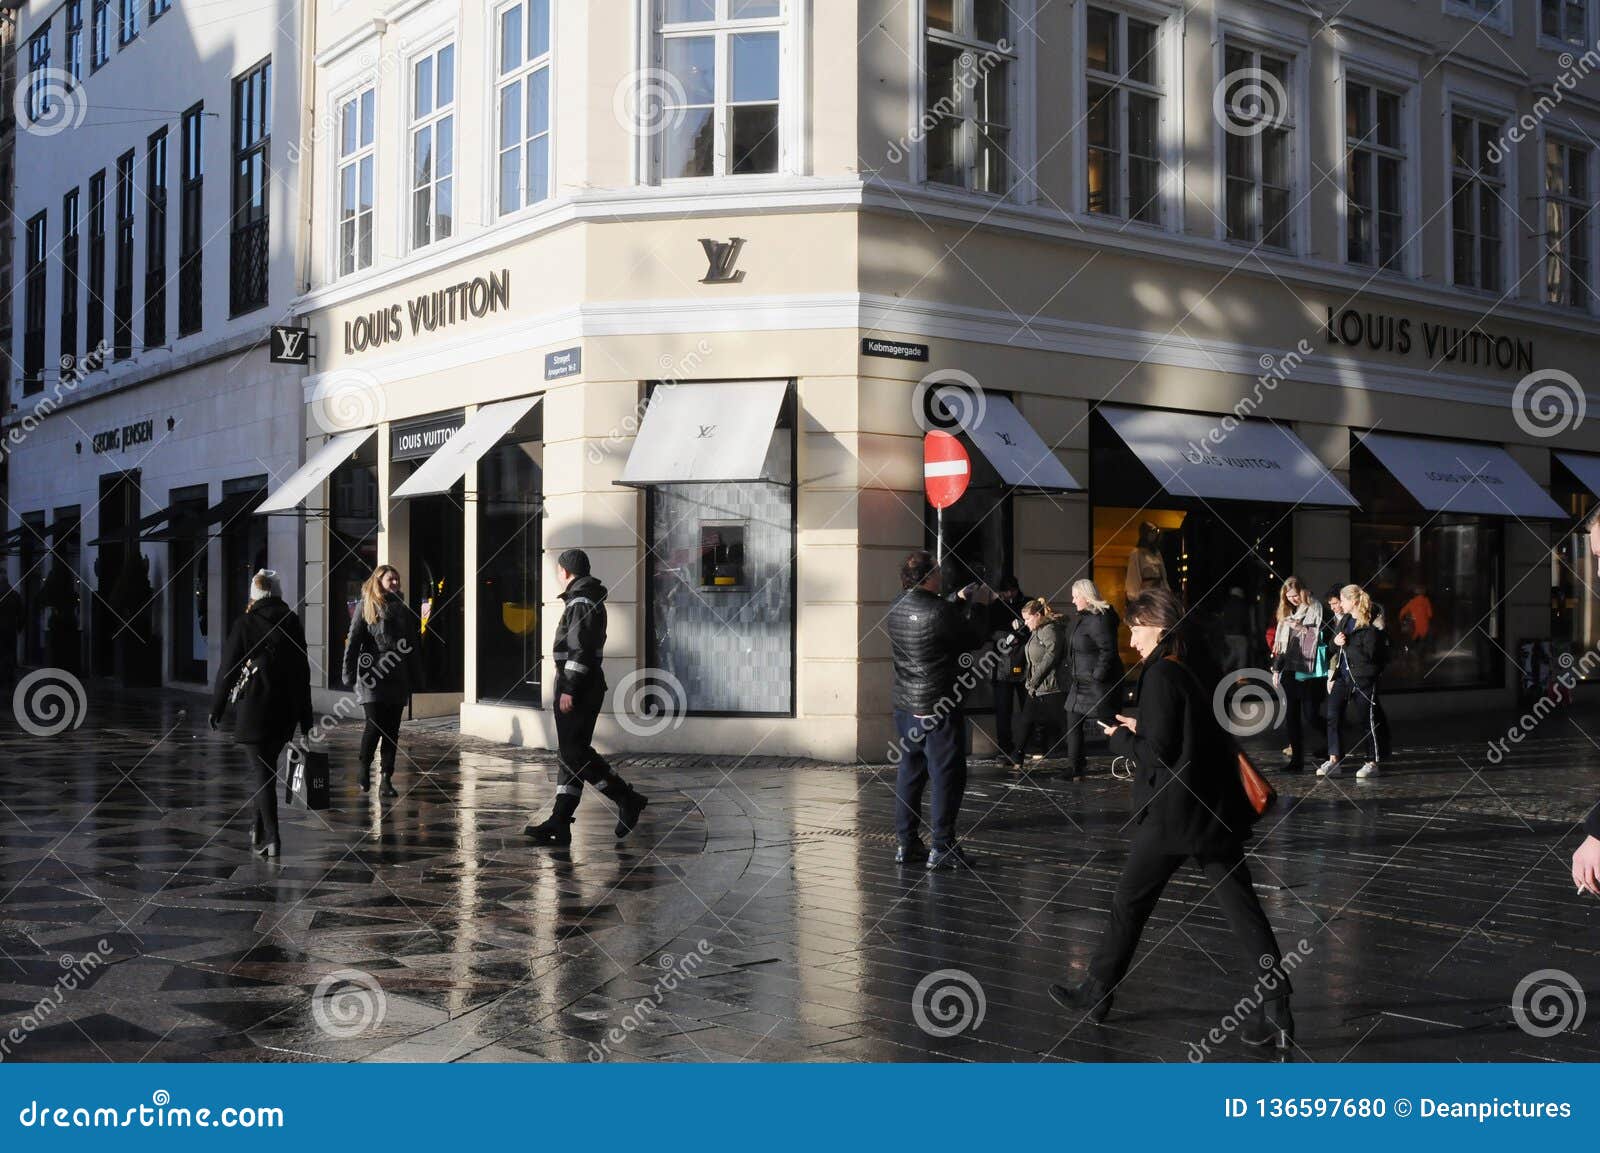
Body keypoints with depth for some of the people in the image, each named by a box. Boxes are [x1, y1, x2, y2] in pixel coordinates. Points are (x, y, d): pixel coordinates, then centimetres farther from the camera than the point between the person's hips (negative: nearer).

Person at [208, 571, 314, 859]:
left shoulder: (245, 624, -8)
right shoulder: (293, 624, 4)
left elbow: (228, 669, -5)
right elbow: (303, 672, 7)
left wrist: (216, 709, 6)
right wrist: (305, 718, 13)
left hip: (253, 709, -4)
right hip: (286, 710, 4)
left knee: (263, 773, -2)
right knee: (268, 769, 19)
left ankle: (271, 838, -7)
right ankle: (260, 829, 26)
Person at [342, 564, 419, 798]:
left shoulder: (403, 610, 15)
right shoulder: (366, 607, 4)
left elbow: (414, 647, 16)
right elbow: (353, 641, -1)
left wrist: (413, 678, 11)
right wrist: (349, 673, -9)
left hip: (398, 679, 4)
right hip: (371, 678, -4)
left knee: (392, 729, 2)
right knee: (375, 724, -13)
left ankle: (387, 779, 6)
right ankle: (364, 765, 12)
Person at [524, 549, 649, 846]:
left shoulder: (581, 602, -13)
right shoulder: (586, 600, 20)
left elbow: (581, 649, -21)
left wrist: (568, 688, -23)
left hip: (578, 687, -11)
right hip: (580, 687, 11)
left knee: (573, 751, -11)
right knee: (571, 752, 6)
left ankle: (627, 799, -6)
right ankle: (559, 823, 6)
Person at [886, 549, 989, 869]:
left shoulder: (897, 607, 4)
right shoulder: (938, 611, -20)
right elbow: (975, 638, -8)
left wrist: (960, 601, 22)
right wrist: (967, 608, 9)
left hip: (905, 704, 8)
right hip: (938, 707, -8)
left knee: (909, 772, 15)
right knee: (947, 775, 0)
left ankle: (906, 843, 19)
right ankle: (942, 848, 1)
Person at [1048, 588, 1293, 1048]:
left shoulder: (1161, 675, -15)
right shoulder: (1200, 670, 10)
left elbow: (1157, 752, -18)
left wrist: (1120, 737, -2)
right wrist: (1141, 729, 15)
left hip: (1172, 815, -7)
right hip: (1216, 809, 8)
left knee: (1130, 903, 8)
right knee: (1241, 907, 5)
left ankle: (1095, 994, 22)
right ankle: (1273, 1008, 1)